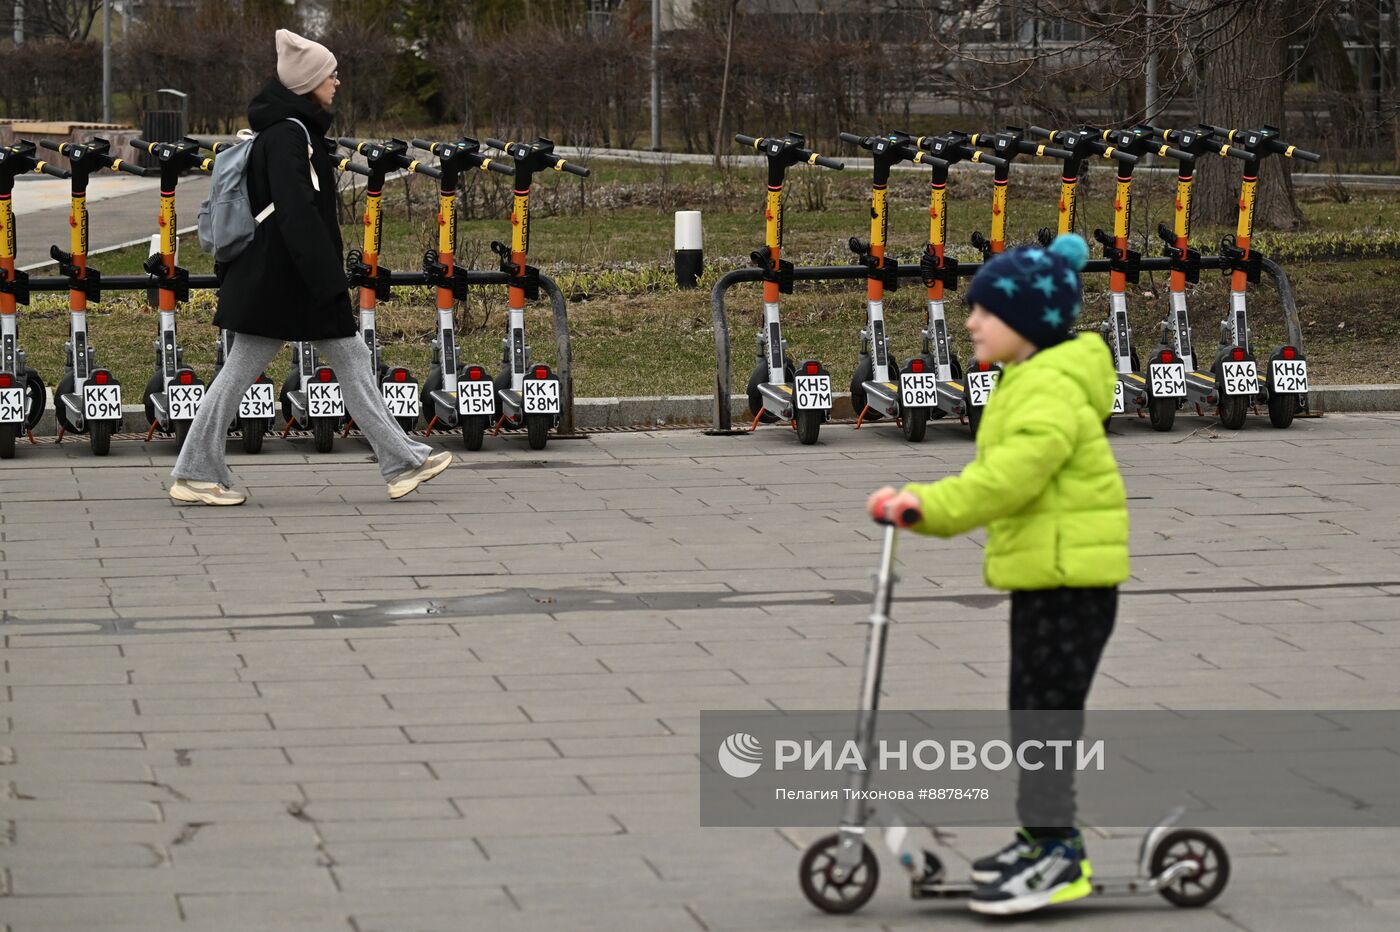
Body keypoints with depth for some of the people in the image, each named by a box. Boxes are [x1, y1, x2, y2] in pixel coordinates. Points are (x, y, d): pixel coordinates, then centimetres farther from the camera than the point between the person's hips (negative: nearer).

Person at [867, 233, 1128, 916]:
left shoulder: (1055, 387, -17)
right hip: (1039, 572, 11)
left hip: (1071, 576, -11)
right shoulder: (1027, 381, 16)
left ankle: (1058, 854, -4)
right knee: (1033, 712, 16)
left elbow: (1013, 473, -30)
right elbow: (990, 472, 18)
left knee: (1046, 714, -8)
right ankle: (1043, 836, 25)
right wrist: (919, 502, 5)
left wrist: (926, 506, -34)